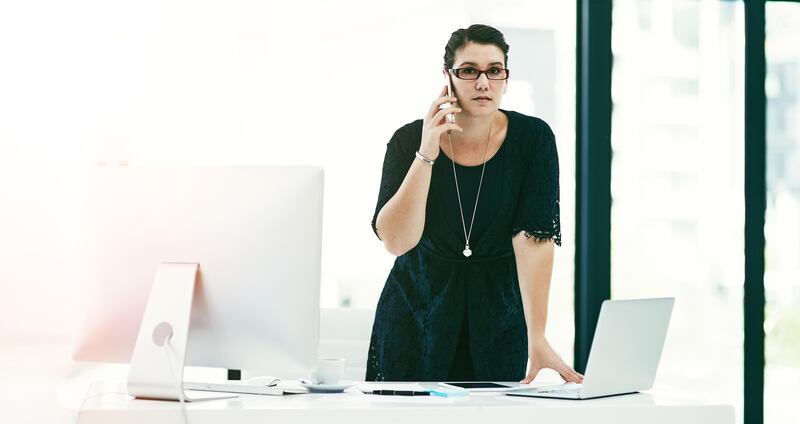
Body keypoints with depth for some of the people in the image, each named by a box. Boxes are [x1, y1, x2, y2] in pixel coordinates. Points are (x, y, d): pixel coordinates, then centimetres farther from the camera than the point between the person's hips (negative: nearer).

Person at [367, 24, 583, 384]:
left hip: (499, 314, 0)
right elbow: (395, 242, -21)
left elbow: (535, 236, -20)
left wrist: (537, 339, -29)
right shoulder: (409, 140, -11)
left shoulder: (533, 138, -12)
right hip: (417, 310, 0)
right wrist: (426, 155, -29)